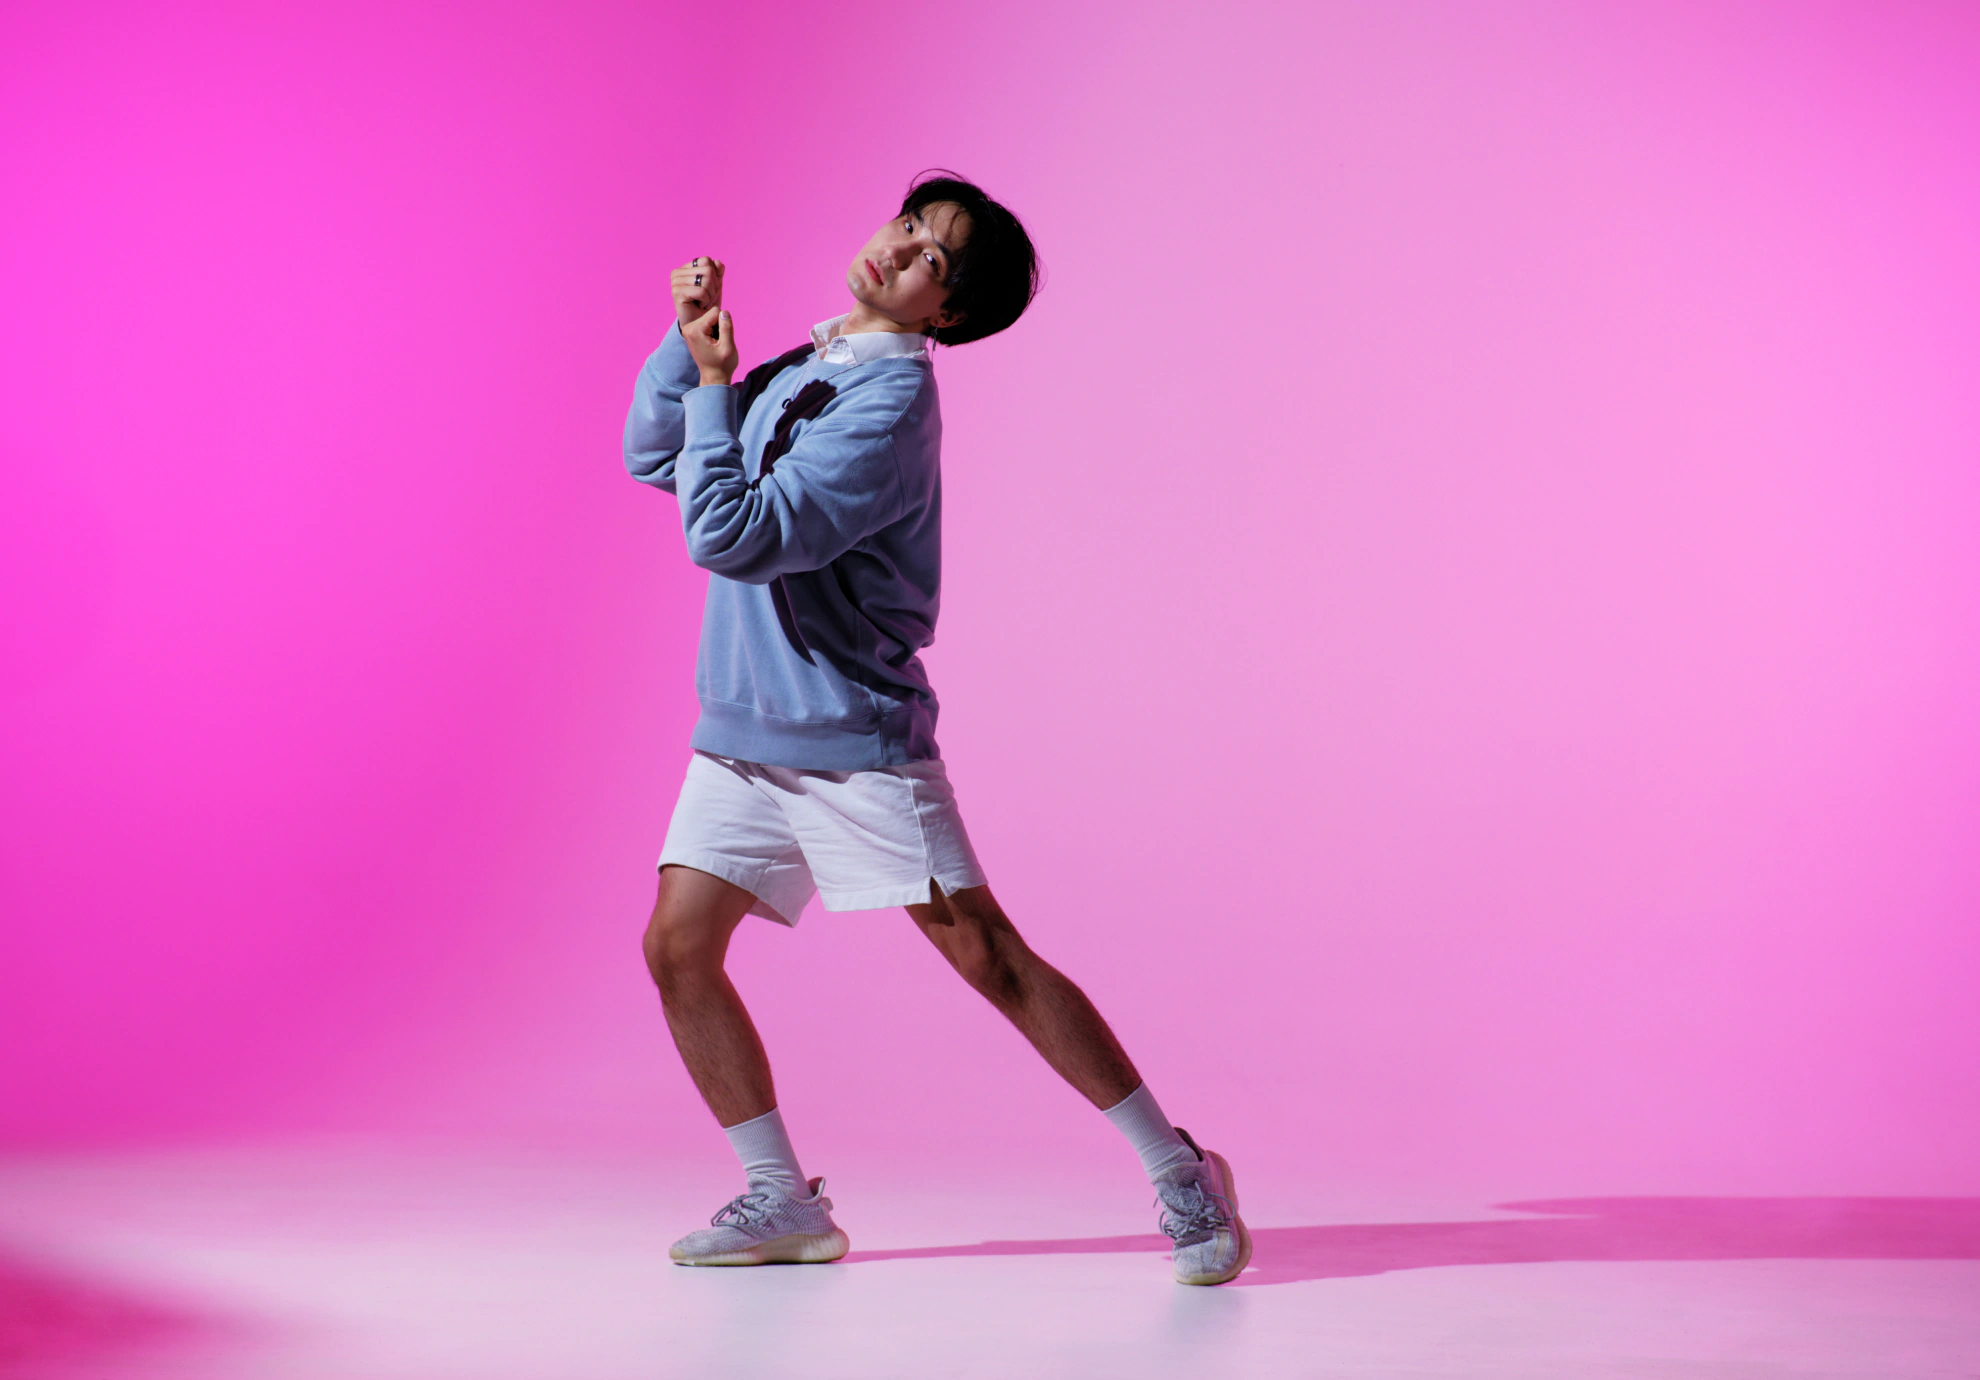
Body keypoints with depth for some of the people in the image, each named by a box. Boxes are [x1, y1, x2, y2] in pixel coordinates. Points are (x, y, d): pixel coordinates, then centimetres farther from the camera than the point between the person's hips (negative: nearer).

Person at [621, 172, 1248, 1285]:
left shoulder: (888, 405, -18)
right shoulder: (798, 371, 11)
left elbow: (731, 537, -23)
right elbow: (652, 457, 17)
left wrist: (715, 383, -13)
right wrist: (688, 337, 3)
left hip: (858, 742, -8)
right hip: (741, 736, 8)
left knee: (991, 958, -7)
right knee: (678, 951, 0)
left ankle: (1182, 1175, 4)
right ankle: (784, 1202, 13)